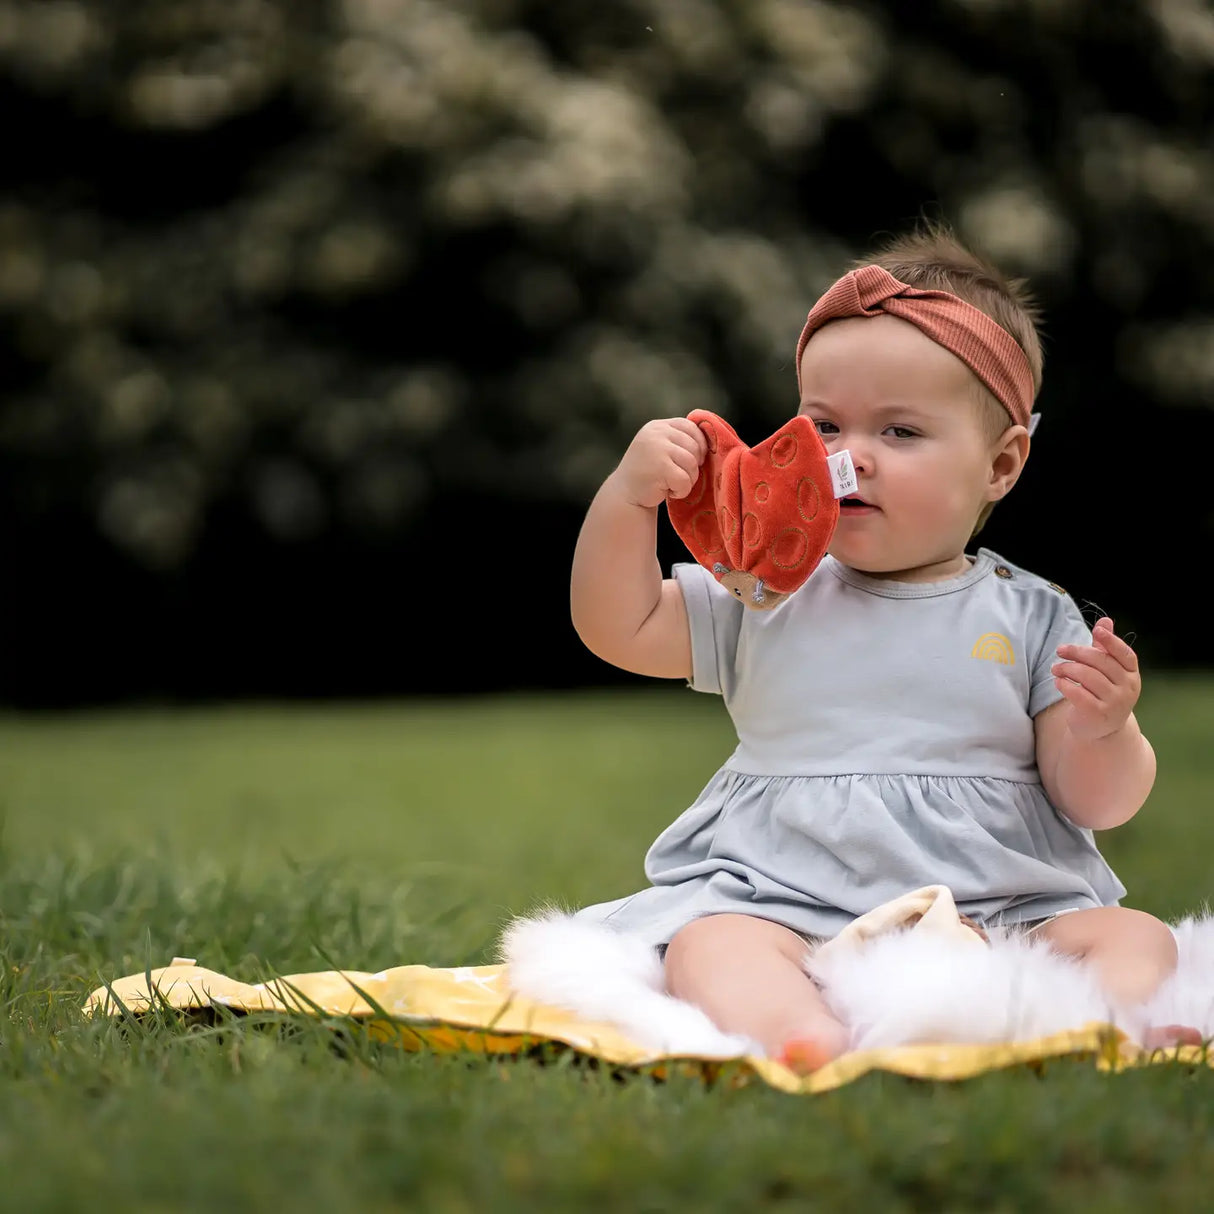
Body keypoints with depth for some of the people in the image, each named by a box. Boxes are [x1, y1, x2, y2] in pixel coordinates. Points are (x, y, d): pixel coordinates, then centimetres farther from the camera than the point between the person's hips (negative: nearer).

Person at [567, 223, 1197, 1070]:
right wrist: (631, 494, -1)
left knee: (1138, 938, -22)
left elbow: (1095, 803, 5)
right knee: (709, 942, -31)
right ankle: (808, 1046, -58)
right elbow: (617, 628, 11)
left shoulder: (1033, 619, 7)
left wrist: (1102, 734, -18)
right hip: (786, 897, -1)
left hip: (1001, 910, 1)